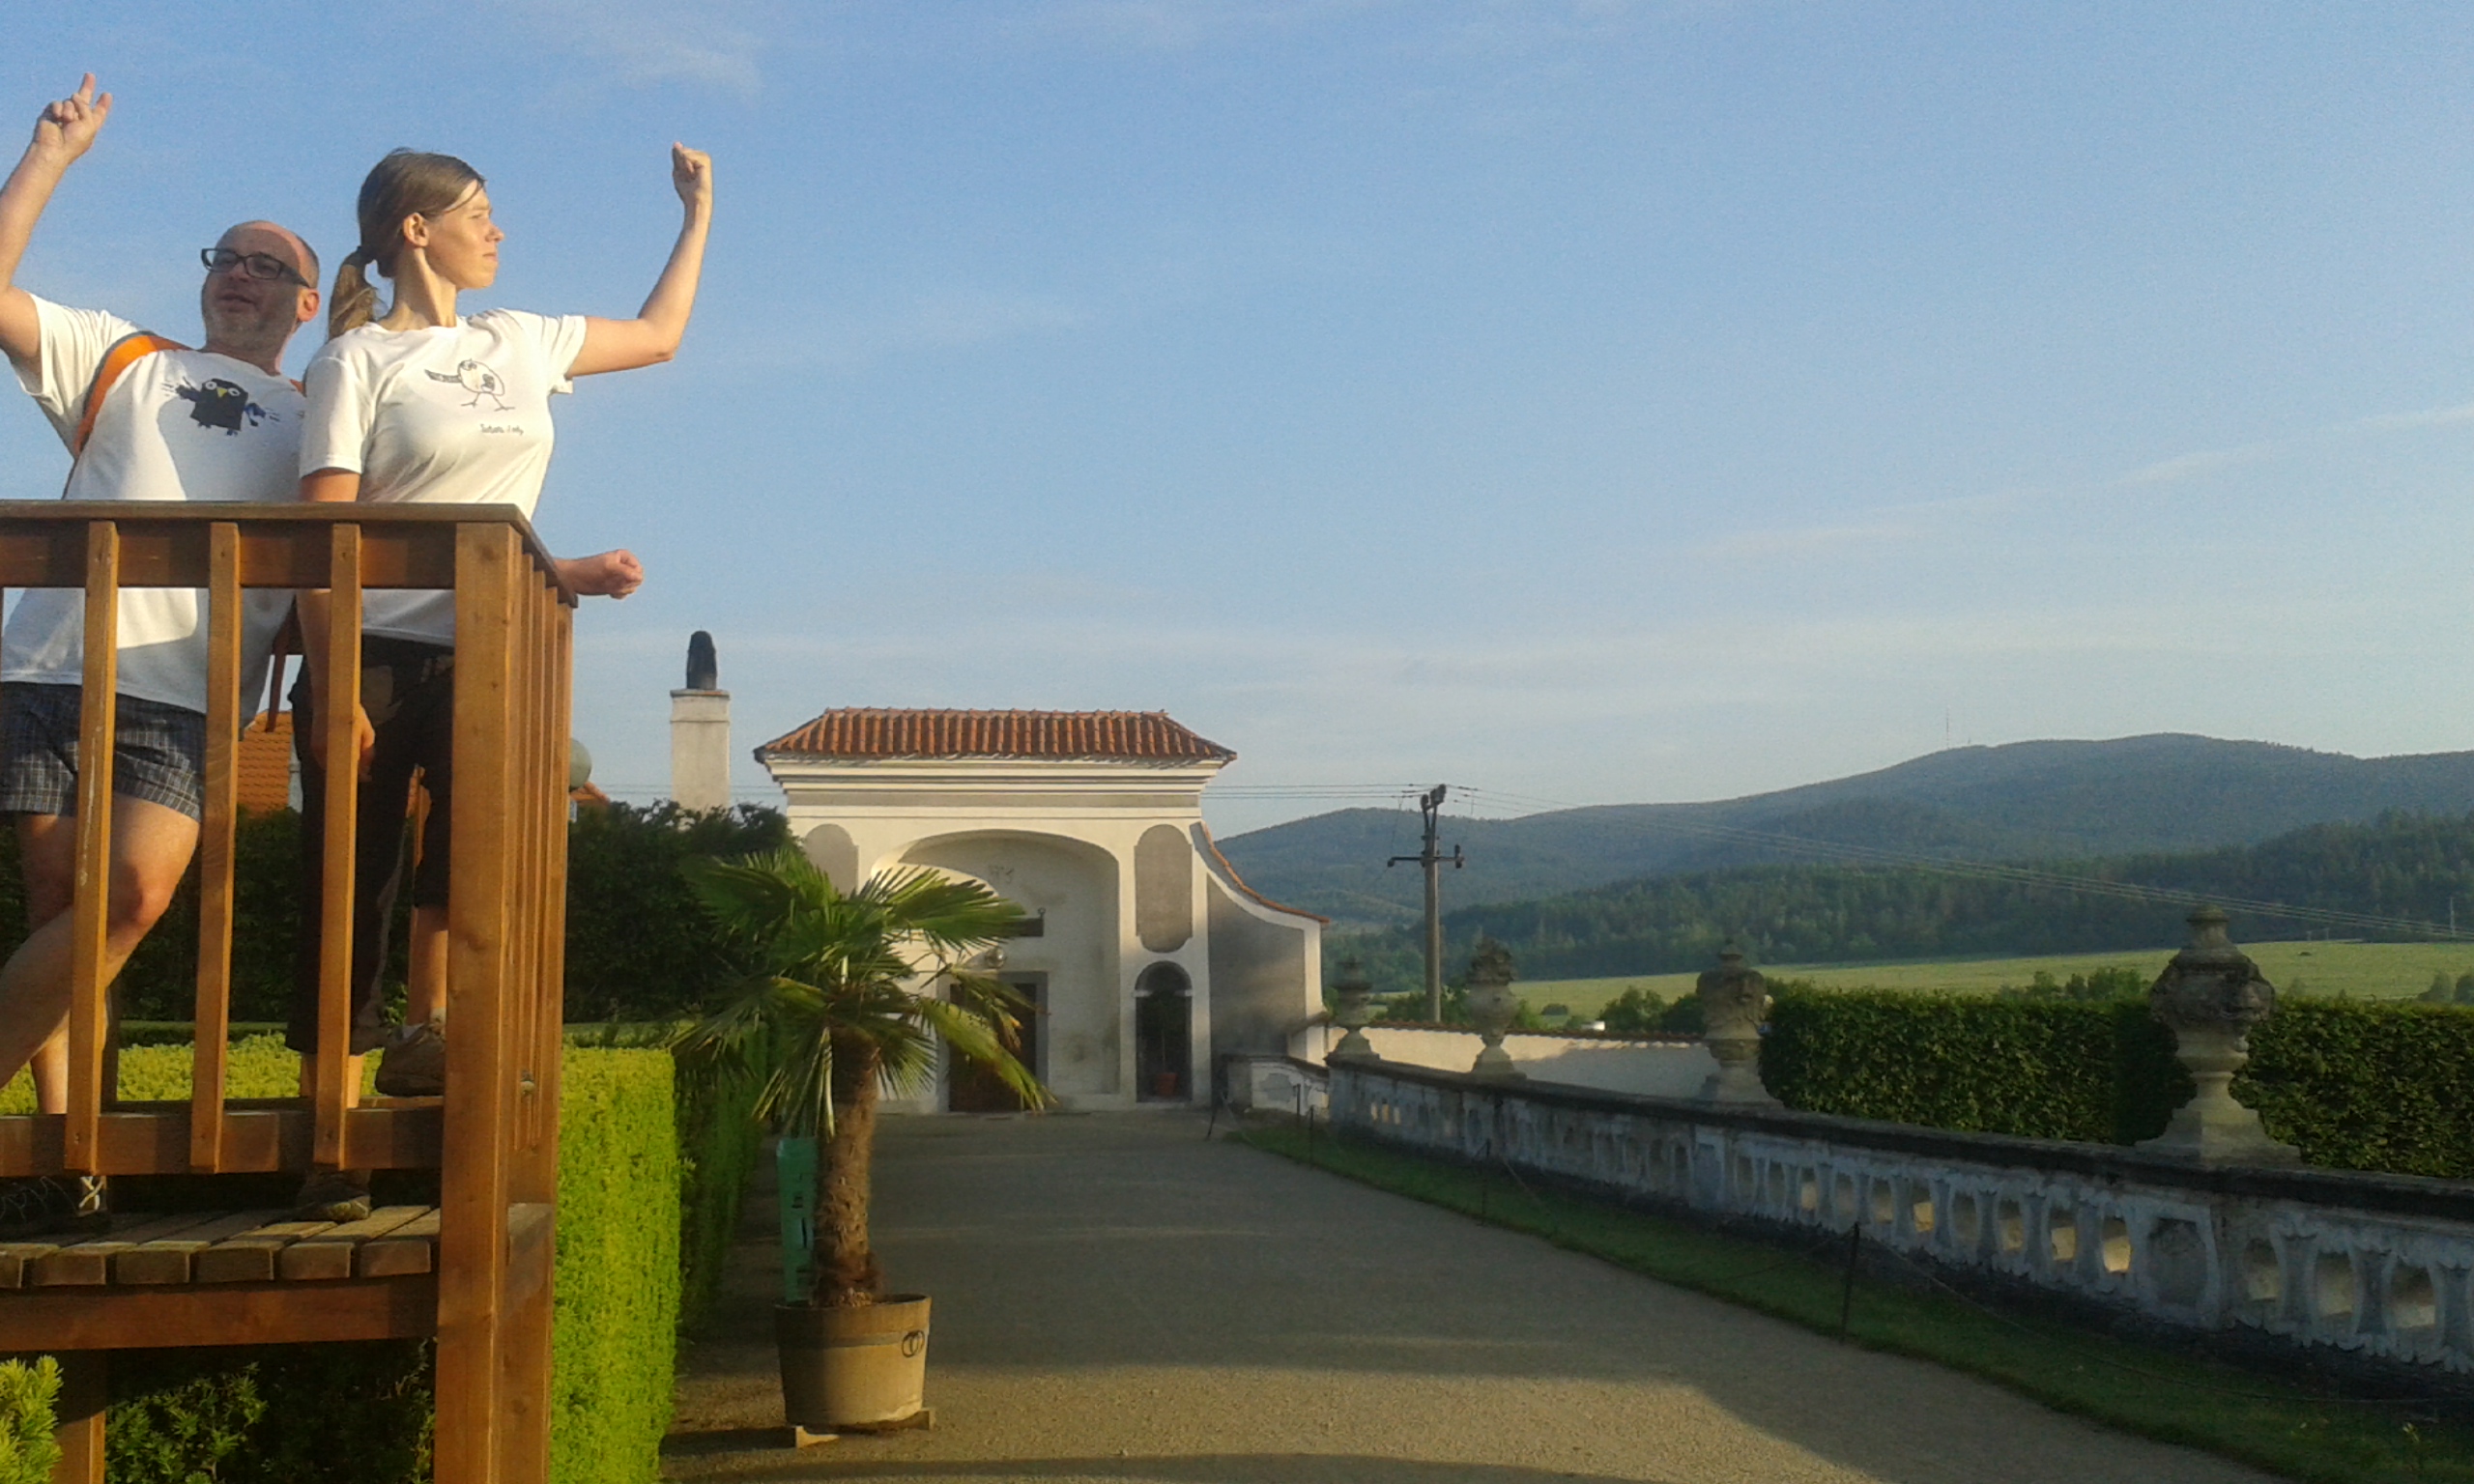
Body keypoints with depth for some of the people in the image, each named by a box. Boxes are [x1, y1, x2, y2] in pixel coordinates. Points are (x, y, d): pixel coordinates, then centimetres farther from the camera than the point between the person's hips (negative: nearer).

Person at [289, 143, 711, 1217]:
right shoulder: (358, 360, 1)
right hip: (375, 652, -3)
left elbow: (660, 335, 32)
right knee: (347, 890, -2)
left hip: (483, 650, 3)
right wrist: (331, 688, -15)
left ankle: (425, 1027, -18)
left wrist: (699, 214, 34)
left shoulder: (520, 343, 18)